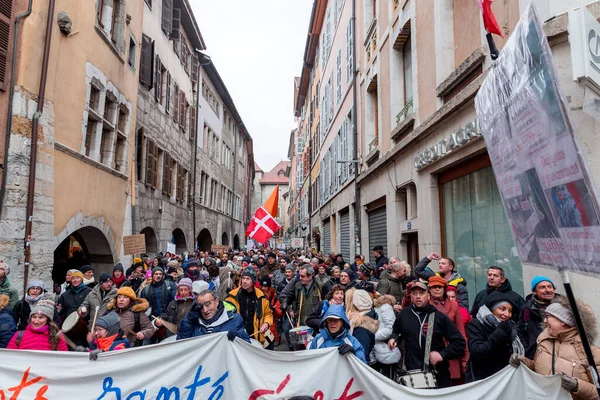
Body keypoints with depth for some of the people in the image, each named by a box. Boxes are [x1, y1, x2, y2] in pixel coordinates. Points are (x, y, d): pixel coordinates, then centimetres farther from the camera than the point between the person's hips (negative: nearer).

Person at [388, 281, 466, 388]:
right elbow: (395, 331, 24)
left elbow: (460, 342, -1)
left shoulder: (439, 317, -2)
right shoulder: (404, 314, 5)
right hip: (411, 374, 2)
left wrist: (442, 354, -13)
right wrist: (394, 338, 3)